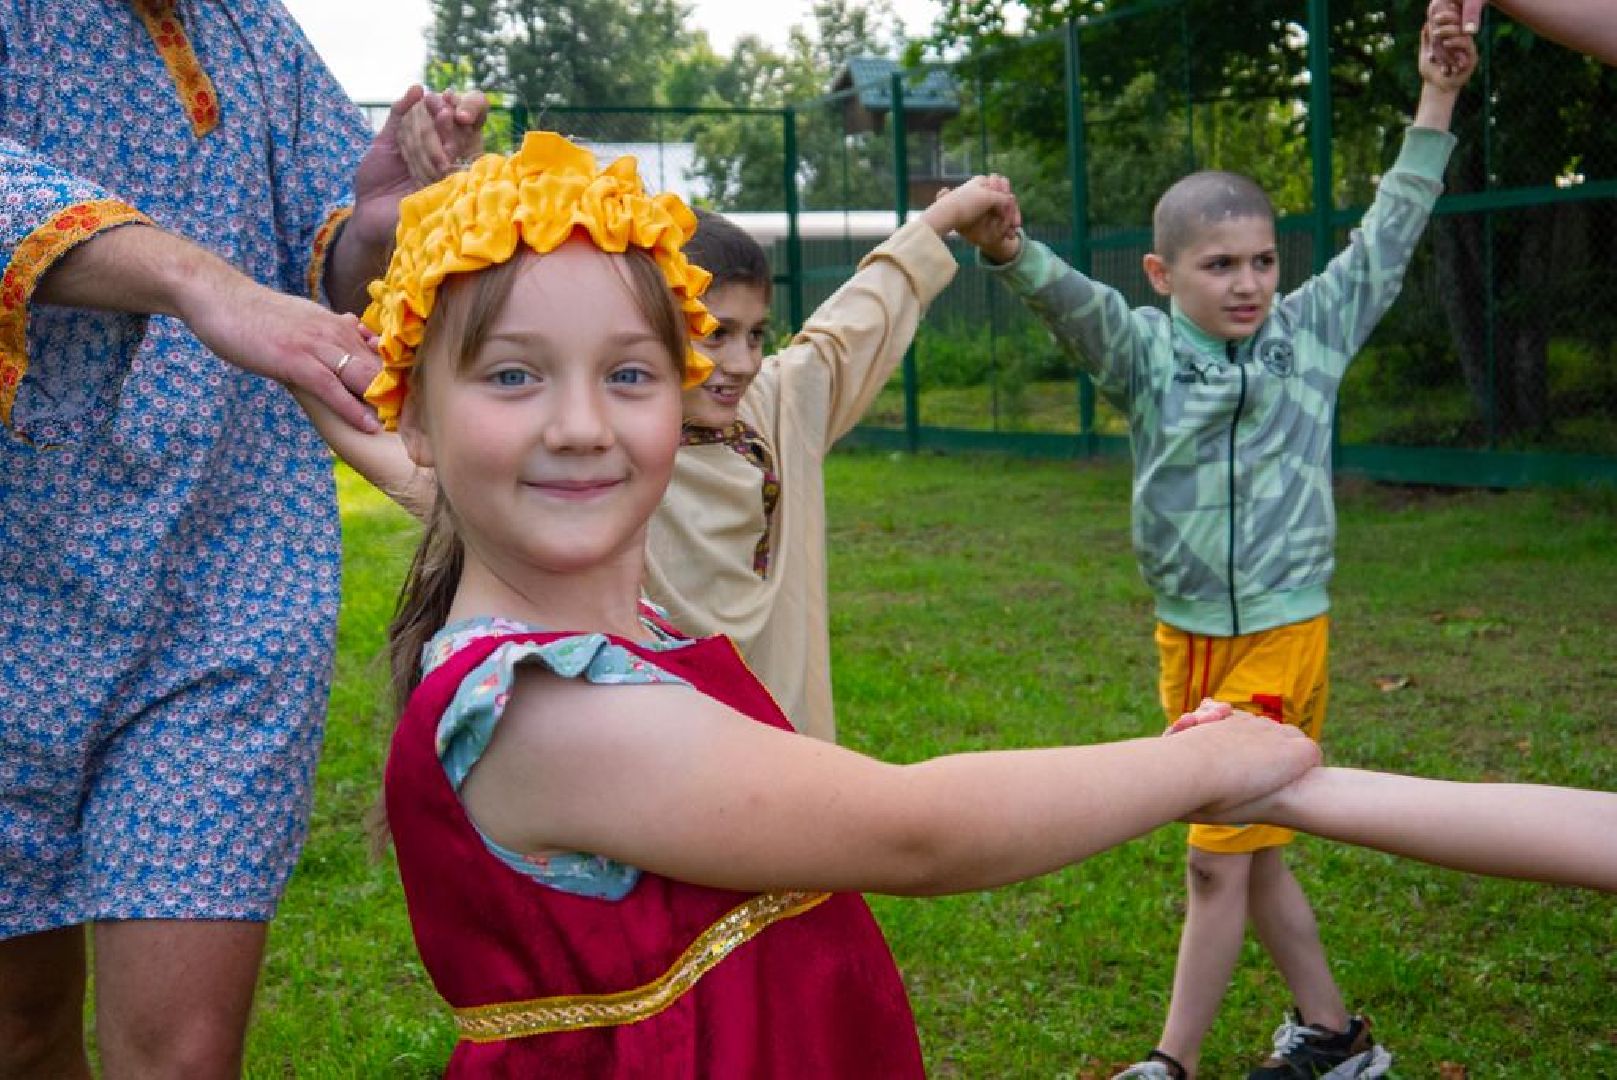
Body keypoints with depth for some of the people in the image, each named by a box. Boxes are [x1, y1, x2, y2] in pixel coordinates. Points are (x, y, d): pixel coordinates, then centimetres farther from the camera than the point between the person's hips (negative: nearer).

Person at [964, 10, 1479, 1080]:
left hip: (1281, 637, -2)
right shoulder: (1145, 351, -4)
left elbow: (1389, 236, 1)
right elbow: (1071, 300, -21)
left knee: (1220, 860, -3)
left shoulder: (1313, 332, -1)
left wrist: (1437, 93, -4)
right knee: (1252, 856, 14)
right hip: (1187, 639, 3)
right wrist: (1008, 248, -42)